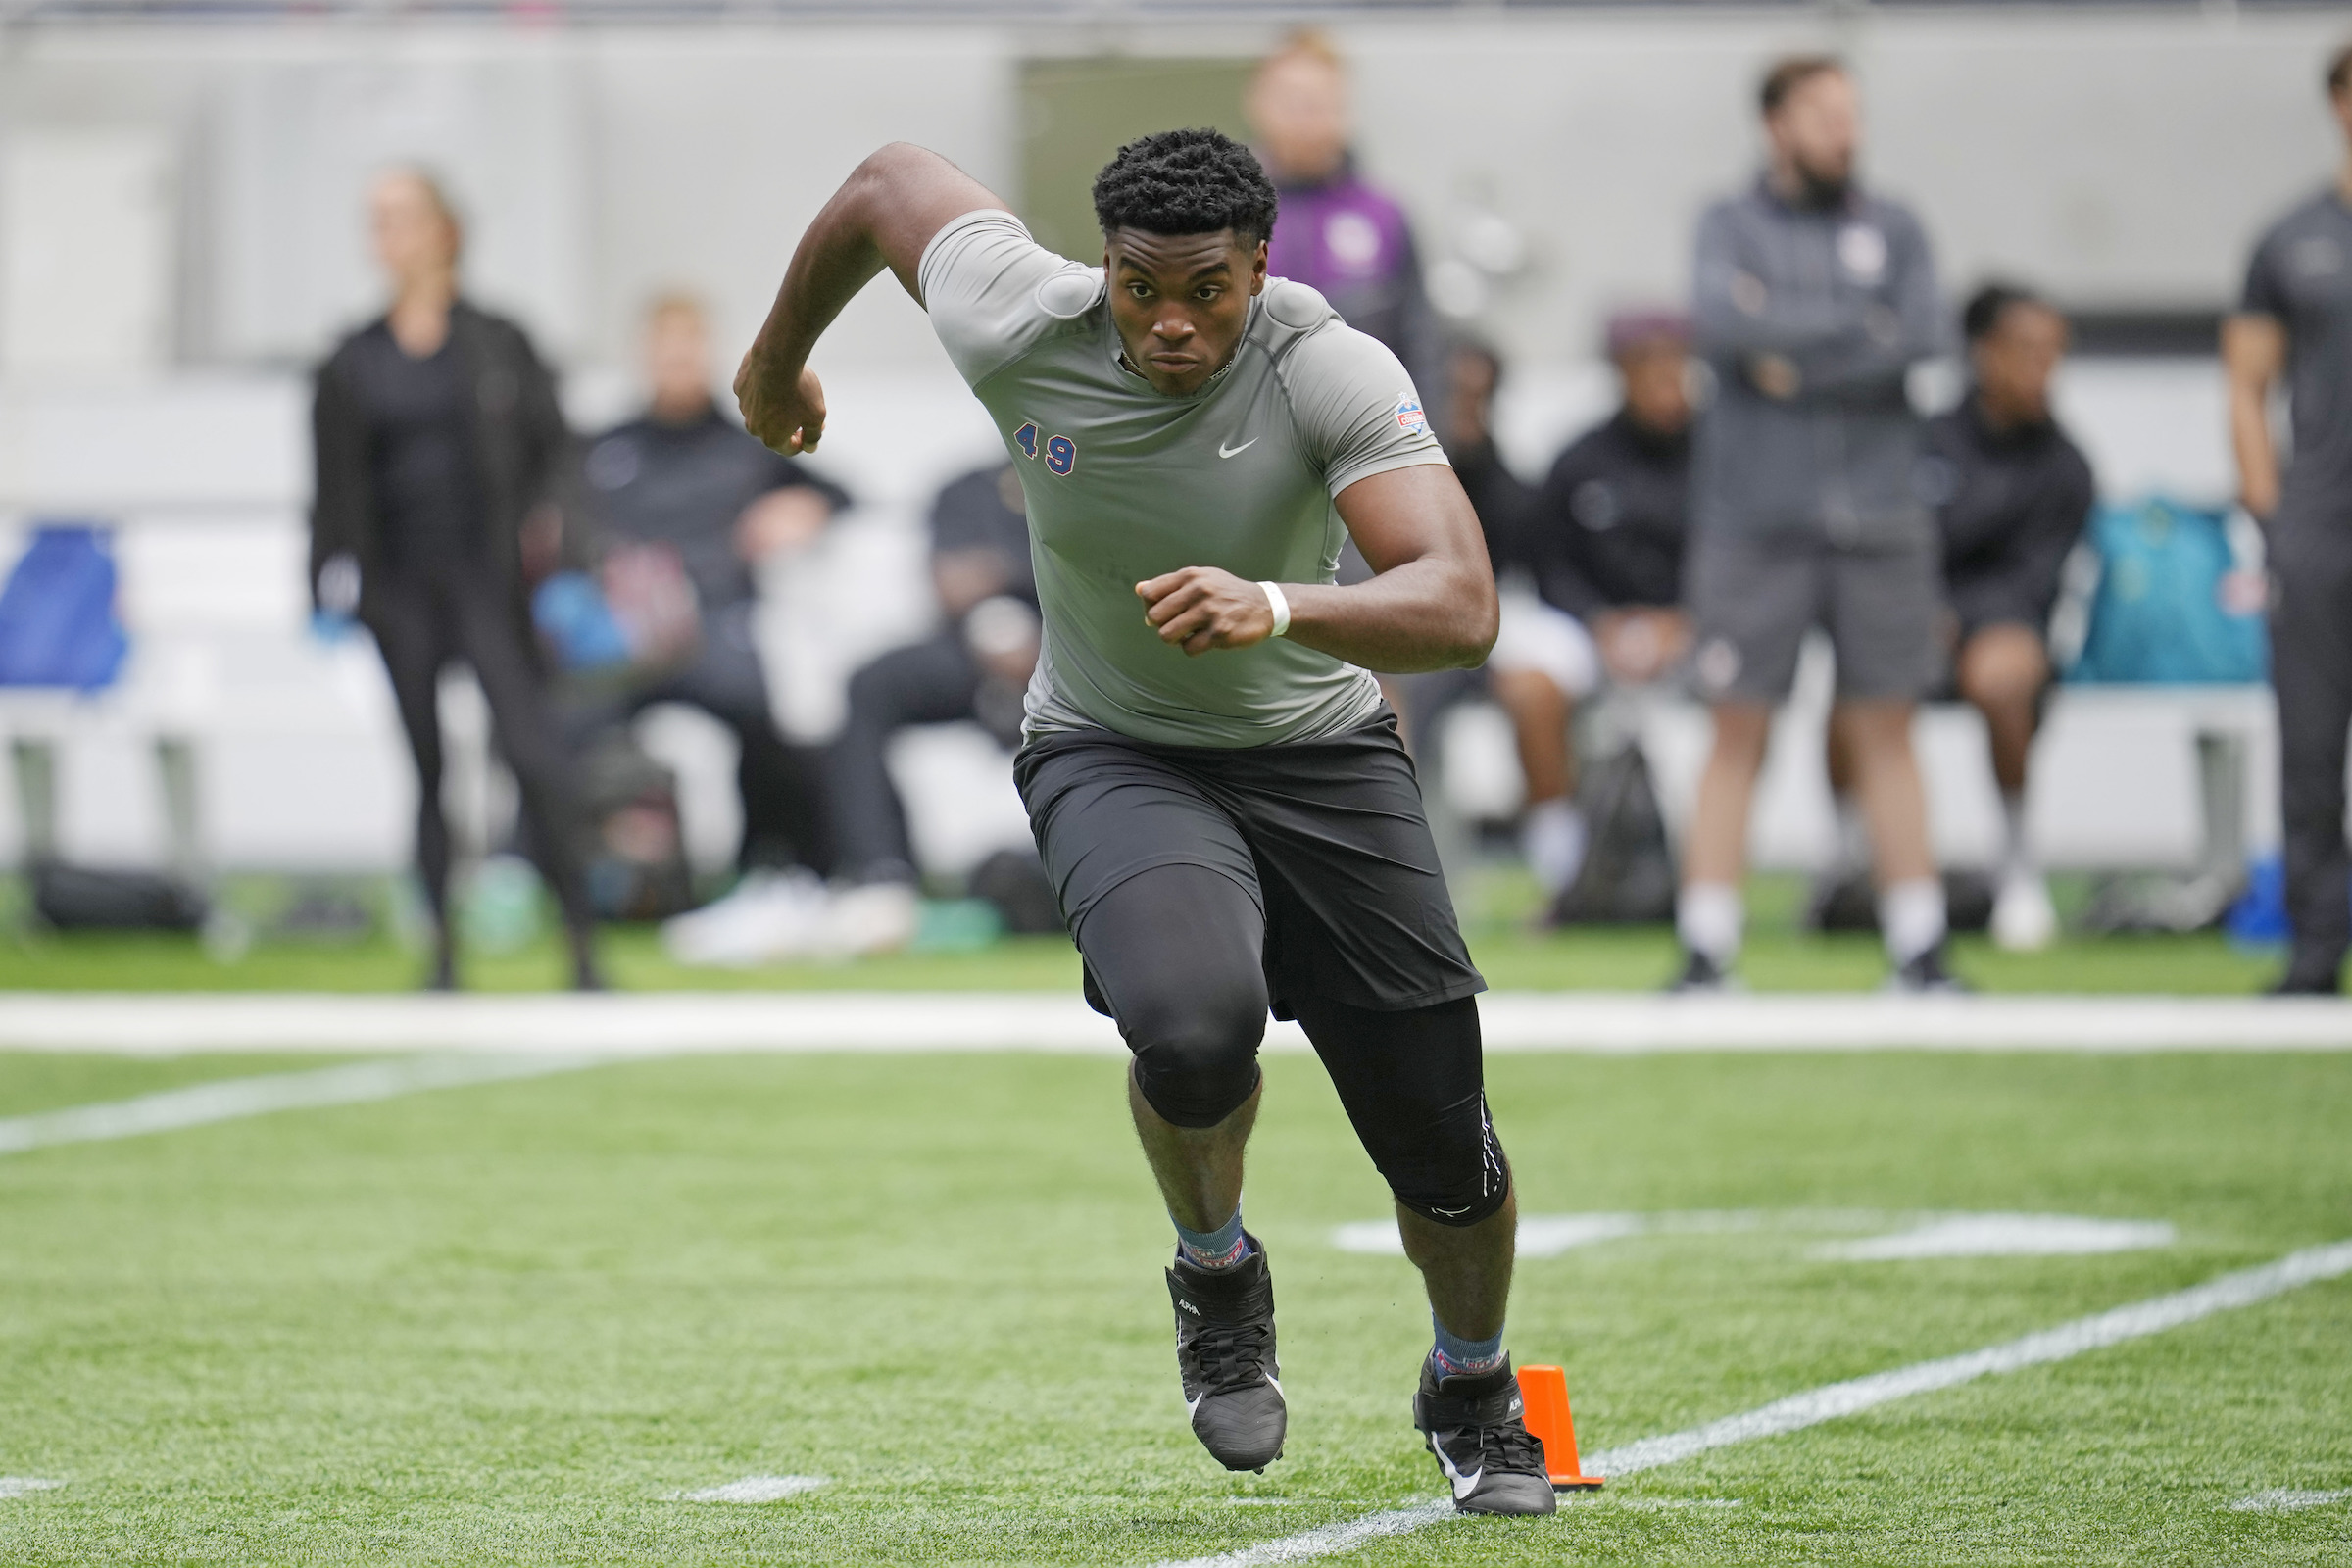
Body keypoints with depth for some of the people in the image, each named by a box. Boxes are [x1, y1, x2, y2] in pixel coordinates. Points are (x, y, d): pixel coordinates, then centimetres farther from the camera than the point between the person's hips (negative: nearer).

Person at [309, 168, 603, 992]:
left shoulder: (498, 345, 7)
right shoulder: (352, 366, 12)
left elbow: (555, 450, 7)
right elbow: (336, 488, 14)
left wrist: (550, 522, -11)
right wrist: (333, 584, 3)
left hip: (489, 576, -3)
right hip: (399, 590, 3)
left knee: (532, 753, -14)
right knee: (426, 764, 3)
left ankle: (582, 945, -13)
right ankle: (443, 949, 10)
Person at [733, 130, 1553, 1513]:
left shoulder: (1334, 373, -25)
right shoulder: (1020, 333, -19)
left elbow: (1461, 607, -37)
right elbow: (892, 183, 3)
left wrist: (1277, 606, -55)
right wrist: (781, 358, 21)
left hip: (1319, 759, 0)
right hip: (1115, 759, 0)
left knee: (1441, 1134, 1)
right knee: (1194, 1025, -32)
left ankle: (1474, 1392, 35)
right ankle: (1216, 1271, 2)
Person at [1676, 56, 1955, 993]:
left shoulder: (1893, 231, 12)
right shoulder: (1733, 225, 7)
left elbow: (1922, 339, -4)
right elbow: (1722, 322, -13)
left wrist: (1795, 358, -8)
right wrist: (1862, 328, -9)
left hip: (1877, 519, 2)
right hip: (1753, 520, -2)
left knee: (1885, 732, 3)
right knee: (1737, 733, -2)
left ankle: (1918, 951, 5)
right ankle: (1706, 955, 0)